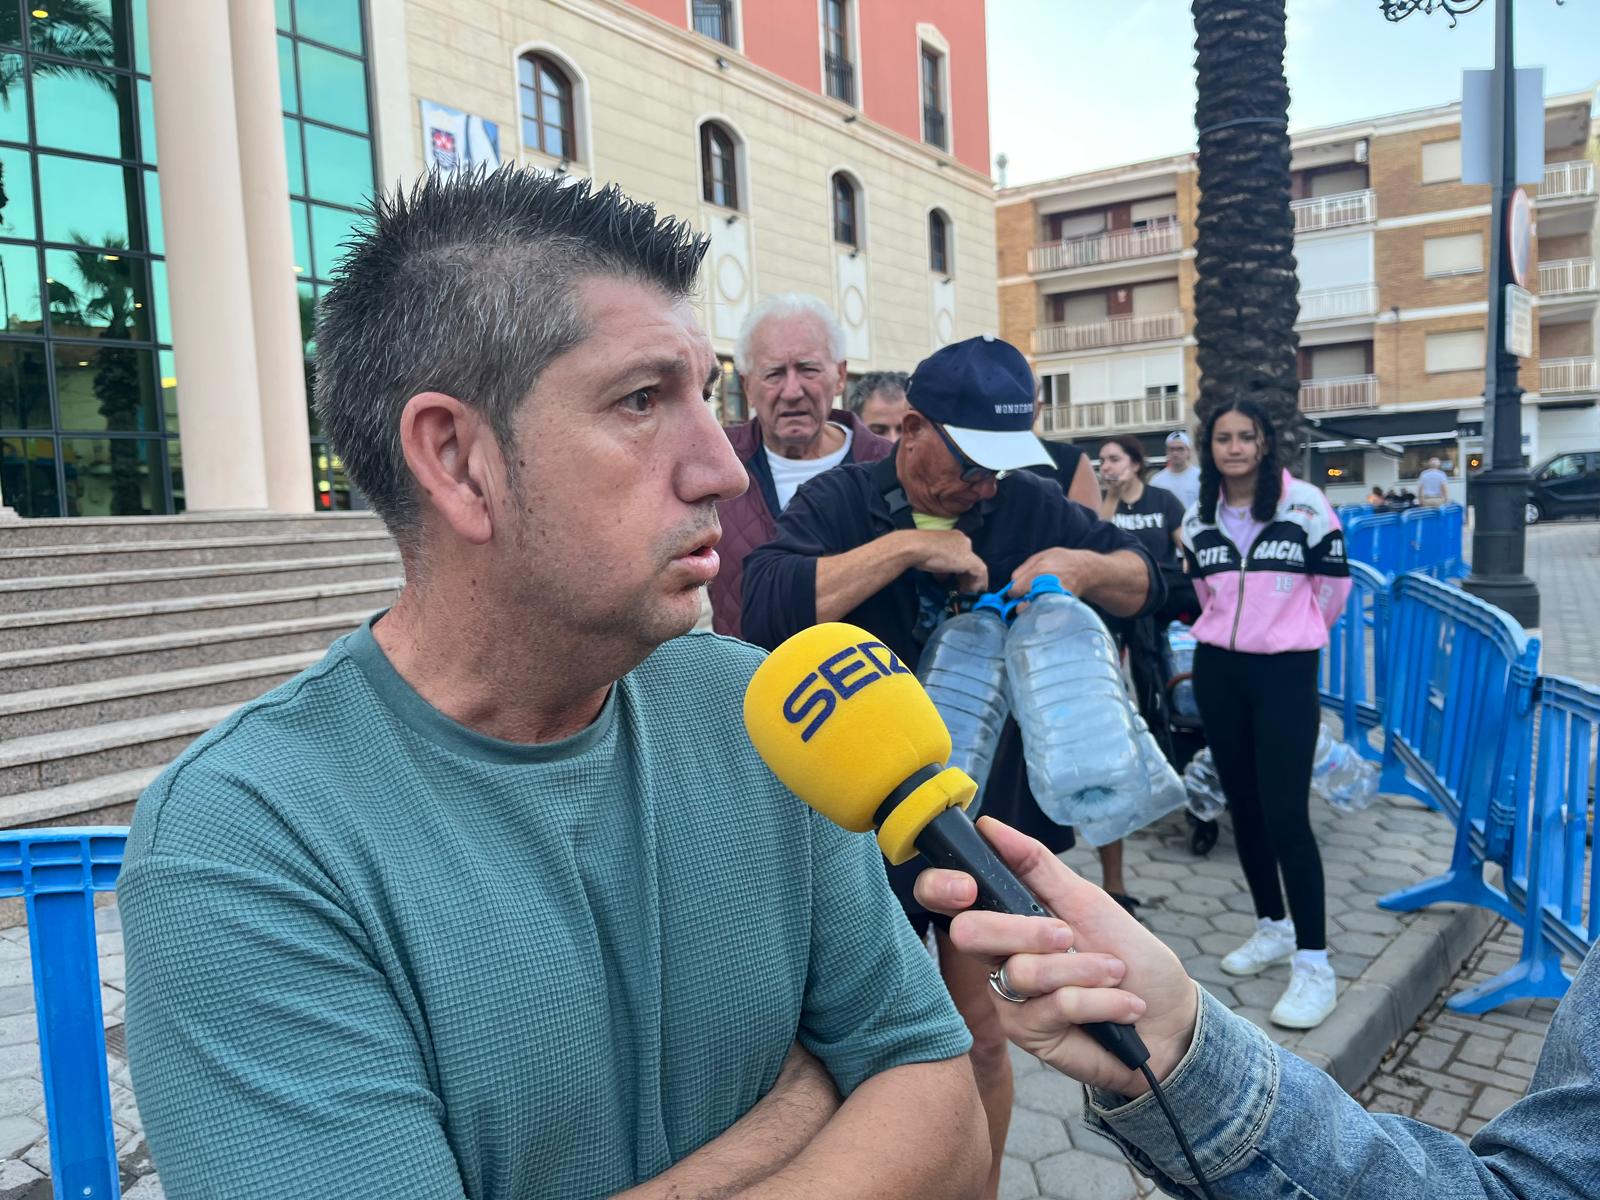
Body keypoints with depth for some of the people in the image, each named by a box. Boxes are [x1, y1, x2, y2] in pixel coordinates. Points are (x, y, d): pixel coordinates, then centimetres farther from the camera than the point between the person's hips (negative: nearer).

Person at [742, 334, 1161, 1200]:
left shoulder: (1027, 505, 0)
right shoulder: (838, 503, -10)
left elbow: (1145, 583, 9)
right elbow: (766, 608, -28)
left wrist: (1081, 564, -13)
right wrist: (907, 547, -29)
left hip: (992, 818, 3)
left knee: (981, 1032, 17)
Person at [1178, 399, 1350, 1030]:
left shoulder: (1305, 504, -9)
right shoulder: (1197, 520, 4)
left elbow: (1334, 584, 0)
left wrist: (1291, 635, 11)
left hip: (1286, 673, -5)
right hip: (1217, 671, 5)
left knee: (1285, 815, -10)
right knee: (1242, 806, 12)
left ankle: (1314, 964, -1)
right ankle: (1273, 927, 29)